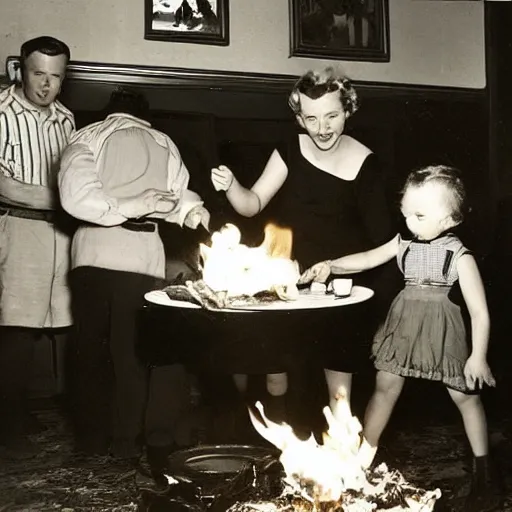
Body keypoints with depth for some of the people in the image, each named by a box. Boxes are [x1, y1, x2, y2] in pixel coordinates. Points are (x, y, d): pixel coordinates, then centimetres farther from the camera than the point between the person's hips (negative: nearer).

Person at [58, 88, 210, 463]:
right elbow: (179, 197, 0)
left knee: (91, 346, 11)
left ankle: (92, 438, 19)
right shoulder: (163, 143, 14)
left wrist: (127, 206, -7)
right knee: (132, 349, 10)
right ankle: (126, 440, 14)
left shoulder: (89, 137, 8)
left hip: (94, 249, 0)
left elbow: (76, 197, -9)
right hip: (142, 252, 1)